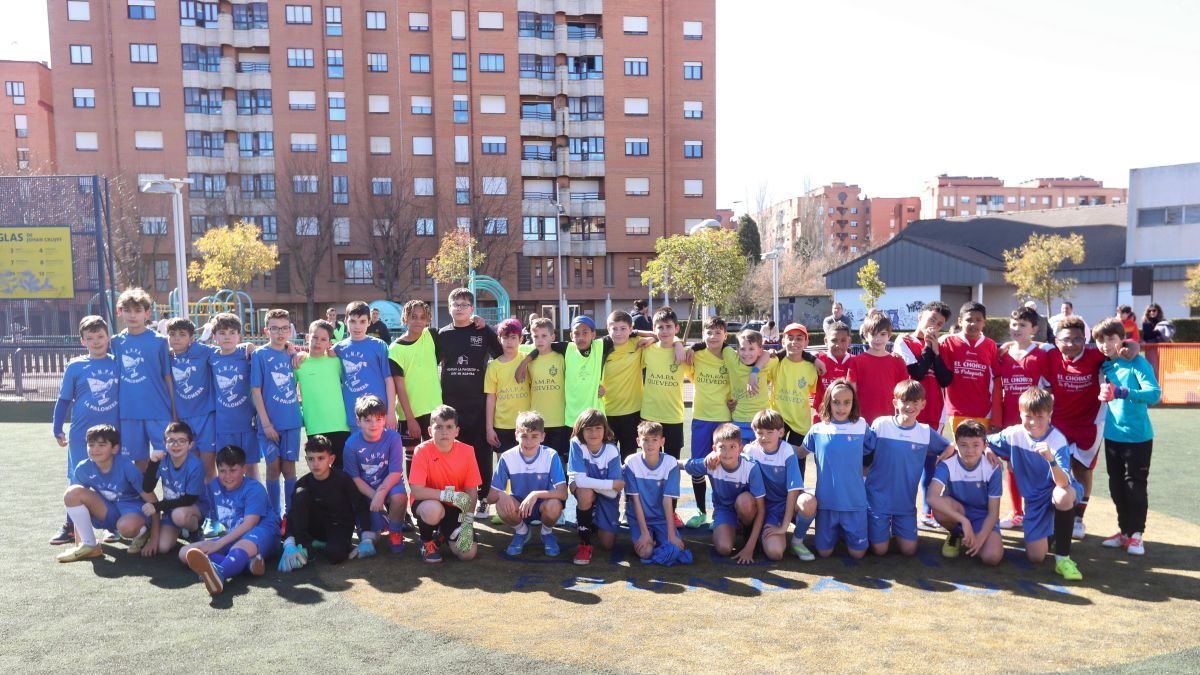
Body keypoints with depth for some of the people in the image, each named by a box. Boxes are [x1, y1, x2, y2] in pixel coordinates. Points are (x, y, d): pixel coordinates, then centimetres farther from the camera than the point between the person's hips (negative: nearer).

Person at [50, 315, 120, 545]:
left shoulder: (118, 365, -1)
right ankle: (69, 526, 22)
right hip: (81, 435, 0)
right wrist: (57, 430, 5)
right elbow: (64, 400, 5)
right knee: (77, 480, 8)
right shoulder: (75, 366, -2)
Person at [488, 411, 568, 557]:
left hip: (543, 505, -1)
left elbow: (563, 493, -27)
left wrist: (536, 494, -41)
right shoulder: (507, 458, -16)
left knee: (554, 505, -34)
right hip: (518, 506, 1)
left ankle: (547, 532, 3)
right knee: (502, 505, -31)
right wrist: (501, 495, -37)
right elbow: (491, 496, -13)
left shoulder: (551, 456, -20)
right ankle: (521, 531, 4)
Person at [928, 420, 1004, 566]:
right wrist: (964, 520, -44)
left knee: (992, 557, -26)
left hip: (982, 518, 0)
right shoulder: (947, 465, -21)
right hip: (955, 515, 0)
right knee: (940, 507, -36)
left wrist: (980, 537, -27)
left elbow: (993, 512, -13)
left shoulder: (992, 469, -17)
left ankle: (967, 539, 10)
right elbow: (932, 497, -38)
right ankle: (955, 535, -1)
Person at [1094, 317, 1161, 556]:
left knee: (1135, 486, 3)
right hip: (1112, 435, 6)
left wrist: (1121, 392, -39)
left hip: (1137, 436, -6)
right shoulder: (1105, 365, 5)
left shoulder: (1138, 362, -13)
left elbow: (1154, 393, -27)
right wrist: (1106, 394, -2)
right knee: (1116, 487, 12)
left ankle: (1136, 534, 14)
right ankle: (1124, 530, 24)